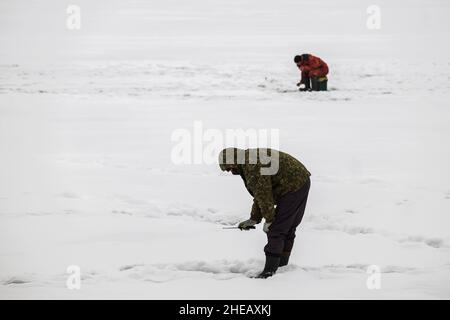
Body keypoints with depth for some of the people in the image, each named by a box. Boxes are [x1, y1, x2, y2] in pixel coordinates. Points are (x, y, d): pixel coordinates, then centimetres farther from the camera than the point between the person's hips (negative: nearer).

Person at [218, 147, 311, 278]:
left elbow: (264, 194, -20)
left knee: (275, 230, -9)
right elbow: (260, 194, 20)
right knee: (287, 229, 17)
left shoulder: (252, 166, -19)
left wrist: (268, 220, -12)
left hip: (293, 187, -11)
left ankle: (269, 271, -8)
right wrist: (253, 219, 16)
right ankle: (282, 265, 26)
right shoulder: (248, 166, 16)